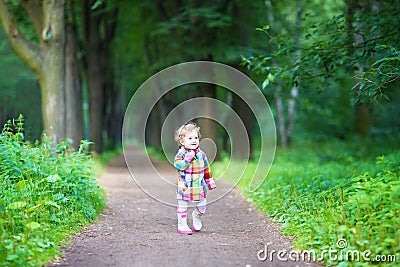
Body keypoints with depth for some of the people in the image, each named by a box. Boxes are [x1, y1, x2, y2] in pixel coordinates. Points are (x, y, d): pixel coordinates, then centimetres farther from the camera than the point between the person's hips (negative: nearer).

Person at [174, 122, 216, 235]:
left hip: (199, 186, 4)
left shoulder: (201, 154, 7)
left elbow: (206, 169, 16)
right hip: (185, 186, -4)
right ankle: (182, 225, 15)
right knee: (183, 206, 3)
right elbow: (179, 165, -25)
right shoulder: (181, 154, -8)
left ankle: (196, 216, 37)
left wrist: (210, 181, 18)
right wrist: (188, 158, -28)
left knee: (203, 206, 7)